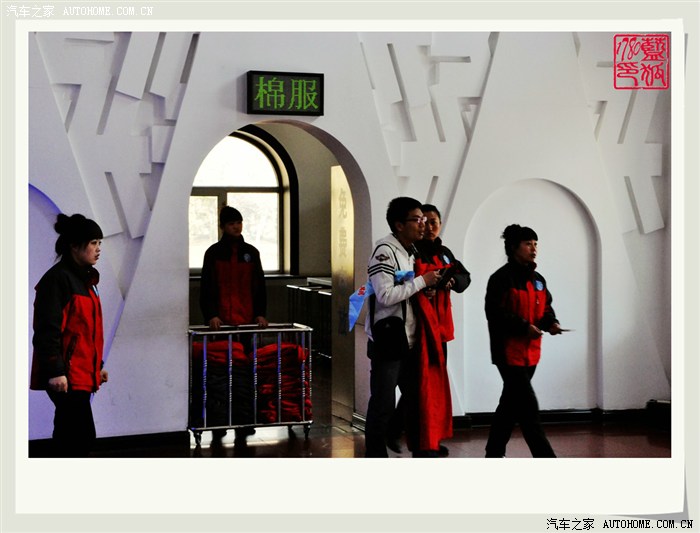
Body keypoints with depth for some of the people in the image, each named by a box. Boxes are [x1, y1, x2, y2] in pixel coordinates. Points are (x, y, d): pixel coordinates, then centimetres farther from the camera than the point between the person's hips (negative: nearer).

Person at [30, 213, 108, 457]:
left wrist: (98, 365, 24)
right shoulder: (57, 279, -12)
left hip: (82, 373, 10)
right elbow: (47, 330, -17)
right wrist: (55, 371, -22)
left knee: (68, 435, 12)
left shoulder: (85, 279, 18)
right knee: (82, 436, -12)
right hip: (66, 375, -10)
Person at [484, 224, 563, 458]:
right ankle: (545, 458, -10)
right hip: (509, 352, -9)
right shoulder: (501, 278, -12)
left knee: (511, 403, 15)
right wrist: (524, 327, -23)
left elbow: (545, 307, 20)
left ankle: (494, 453, 26)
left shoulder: (537, 279, 15)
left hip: (530, 352, 9)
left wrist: (550, 322, -2)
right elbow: (495, 313, -18)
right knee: (528, 407, -10)